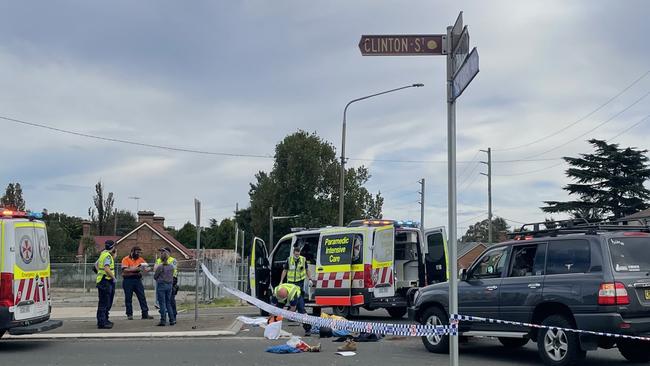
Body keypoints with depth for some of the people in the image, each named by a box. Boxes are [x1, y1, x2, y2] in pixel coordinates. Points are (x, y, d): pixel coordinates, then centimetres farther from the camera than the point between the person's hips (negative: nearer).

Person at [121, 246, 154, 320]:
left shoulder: (140, 259, 11)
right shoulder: (126, 259, -3)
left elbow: (146, 268, 6)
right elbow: (124, 270, -15)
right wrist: (134, 269, -23)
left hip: (137, 280, 4)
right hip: (128, 280, -4)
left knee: (142, 297, 1)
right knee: (128, 298, 2)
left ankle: (145, 314, 4)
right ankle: (129, 314, 11)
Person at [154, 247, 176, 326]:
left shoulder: (160, 266, -13)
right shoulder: (171, 266, 4)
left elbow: (155, 277, -5)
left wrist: (155, 271, 11)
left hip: (161, 285, -5)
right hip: (169, 285, 6)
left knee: (162, 304, -1)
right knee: (168, 303, 14)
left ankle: (163, 321, 0)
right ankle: (172, 320, 11)